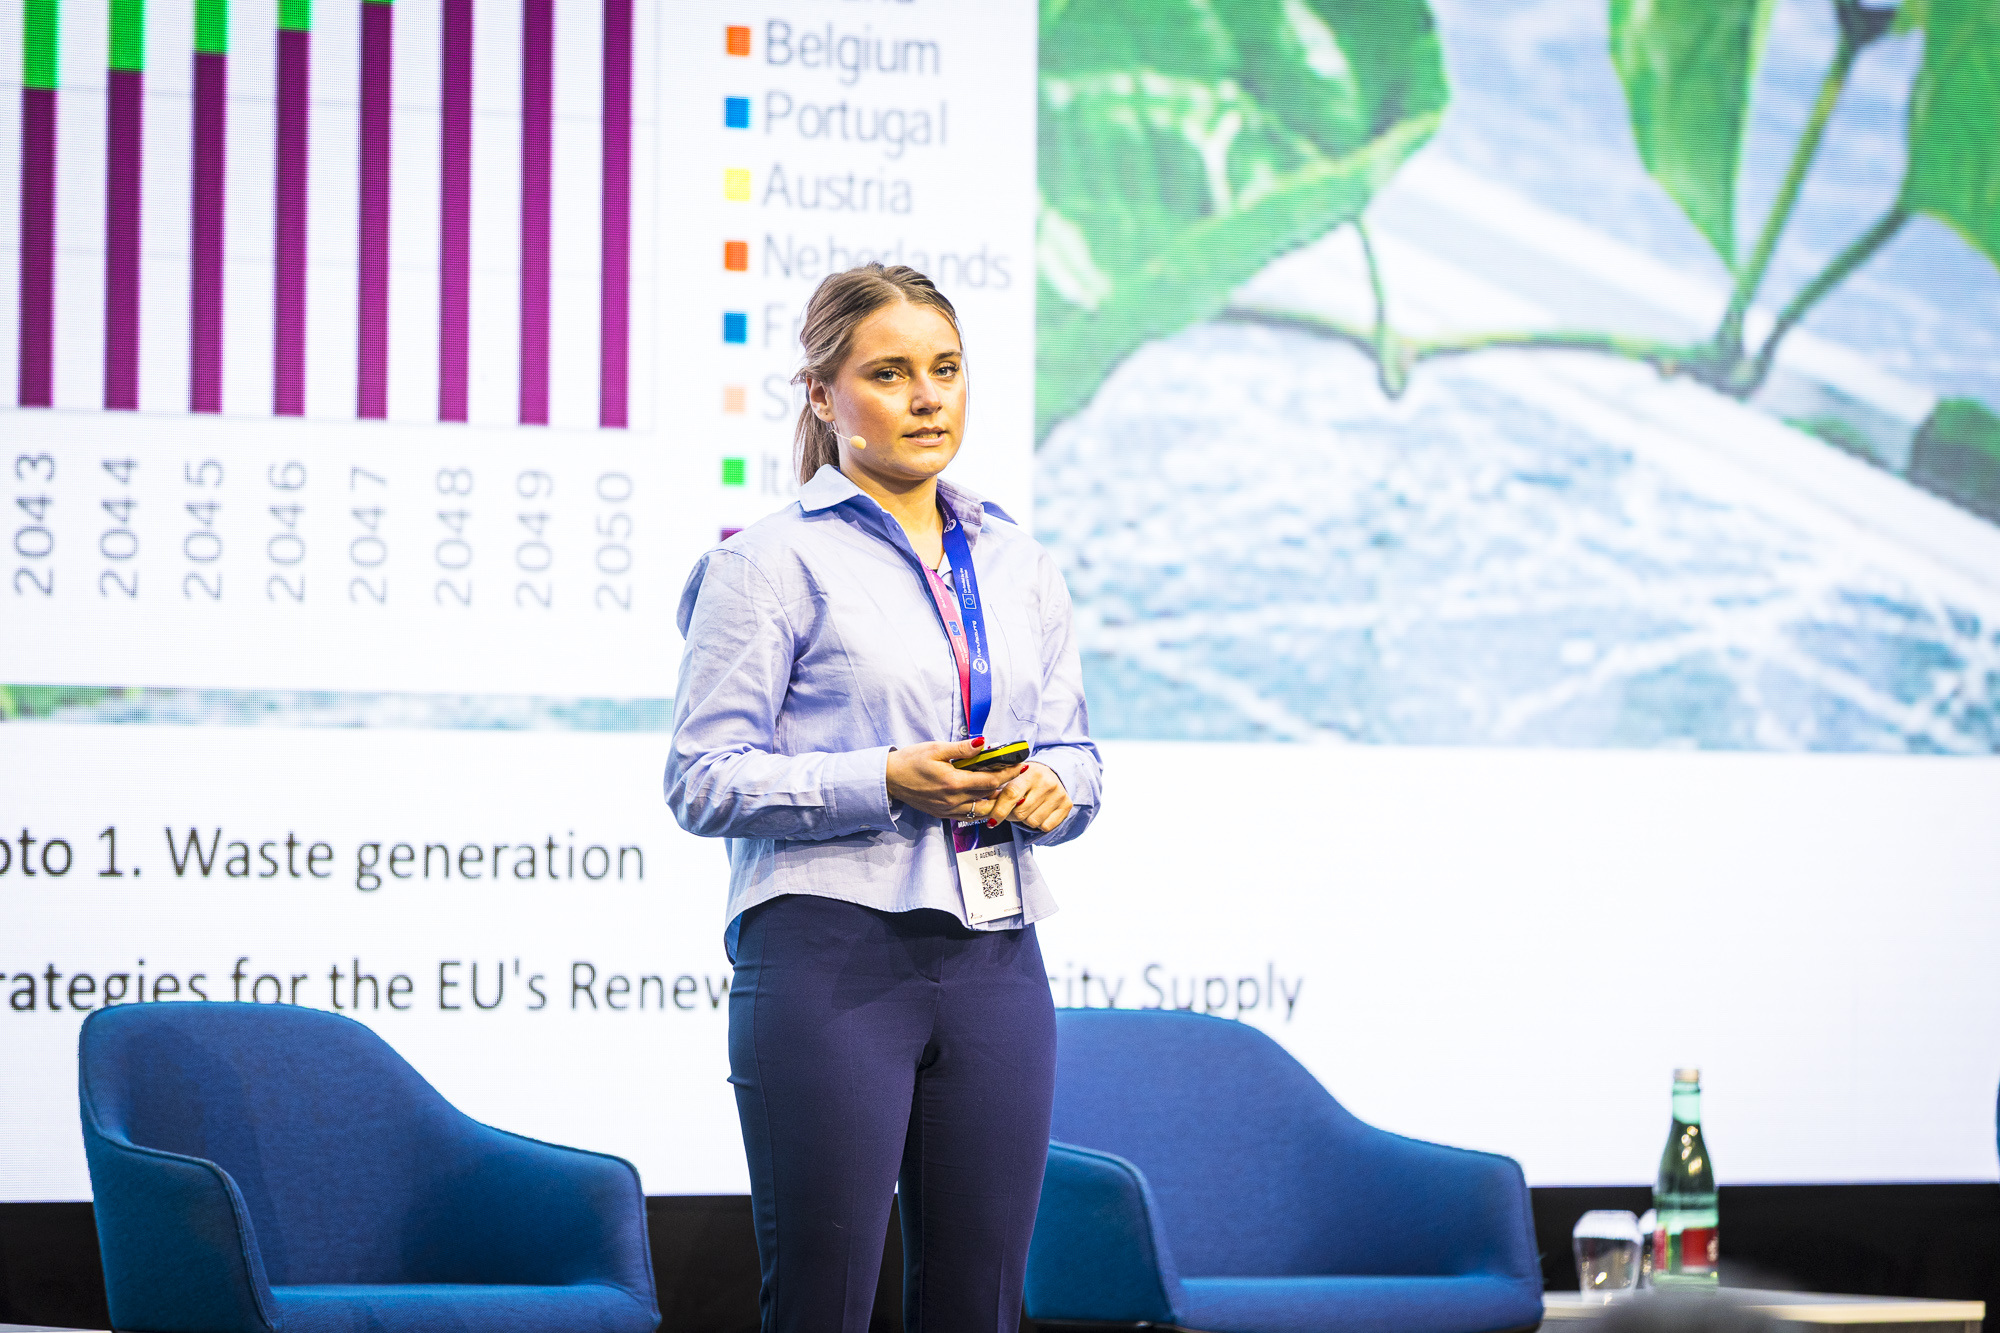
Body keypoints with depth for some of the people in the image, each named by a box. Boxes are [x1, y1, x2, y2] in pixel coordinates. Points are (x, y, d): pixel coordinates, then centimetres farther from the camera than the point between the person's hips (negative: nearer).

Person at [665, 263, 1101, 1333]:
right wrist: (887, 784, -17)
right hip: (829, 959, -5)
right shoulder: (773, 561, -2)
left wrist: (1050, 786, -4)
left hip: (995, 957, 5)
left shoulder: (1017, 563, 16)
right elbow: (704, 781, -7)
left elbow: (1076, 750, 20)